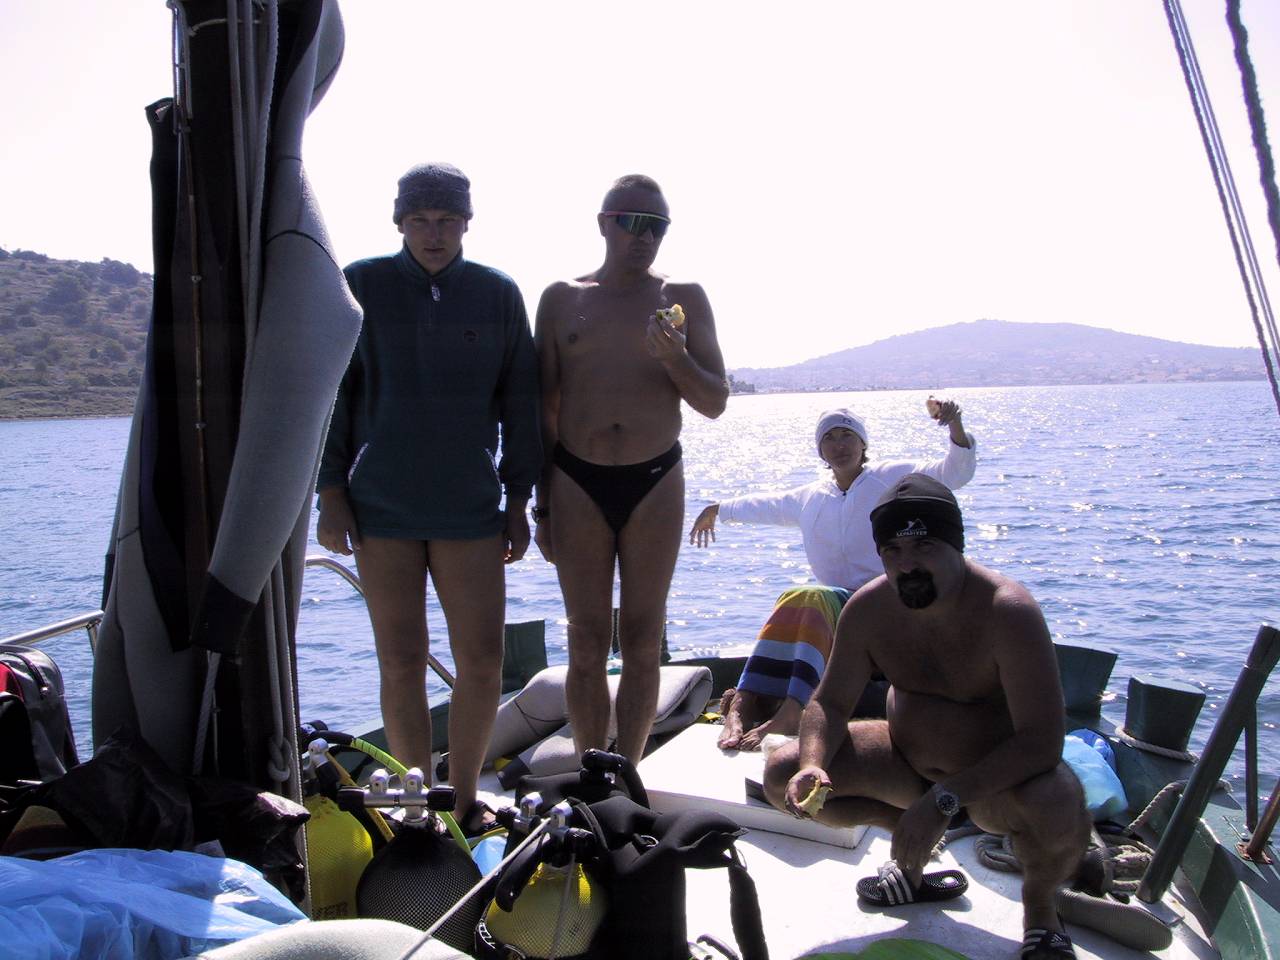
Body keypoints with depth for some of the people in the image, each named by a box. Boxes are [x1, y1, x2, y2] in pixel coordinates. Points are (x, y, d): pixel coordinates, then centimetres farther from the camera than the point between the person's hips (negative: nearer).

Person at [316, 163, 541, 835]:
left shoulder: (498, 294, 4)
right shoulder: (361, 286, 2)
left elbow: (518, 403, 7)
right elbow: (331, 394, 4)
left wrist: (518, 502, 6)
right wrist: (331, 494, 0)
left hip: (470, 505, 1)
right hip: (380, 506, -1)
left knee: (482, 660, -1)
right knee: (401, 664, 3)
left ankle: (463, 798, 20)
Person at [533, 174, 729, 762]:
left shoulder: (683, 298, 5)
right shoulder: (562, 298, 6)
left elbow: (715, 402, 4)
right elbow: (543, 407, 9)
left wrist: (675, 359, -16)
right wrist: (543, 504, 6)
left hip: (656, 483, 0)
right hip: (577, 483, 0)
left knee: (642, 645, 4)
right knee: (587, 645, 4)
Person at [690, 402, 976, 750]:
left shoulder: (893, 478, 8)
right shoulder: (810, 498, 22)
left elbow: (955, 472, -3)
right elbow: (765, 505, 40)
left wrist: (955, 426, -22)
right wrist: (717, 510, 56)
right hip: (836, 611, 4)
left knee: (808, 600, -35)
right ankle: (745, 704, -49)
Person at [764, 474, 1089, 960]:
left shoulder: (1007, 610, -28)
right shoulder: (868, 609, -13)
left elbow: (1042, 740, -31)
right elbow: (830, 703, -5)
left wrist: (943, 799, -38)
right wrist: (813, 765, -27)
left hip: (997, 775, -4)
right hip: (907, 762, 5)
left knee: (1059, 811, -39)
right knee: (783, 775, -12)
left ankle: (1039, 903, -1)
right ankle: (910, 834, 12)